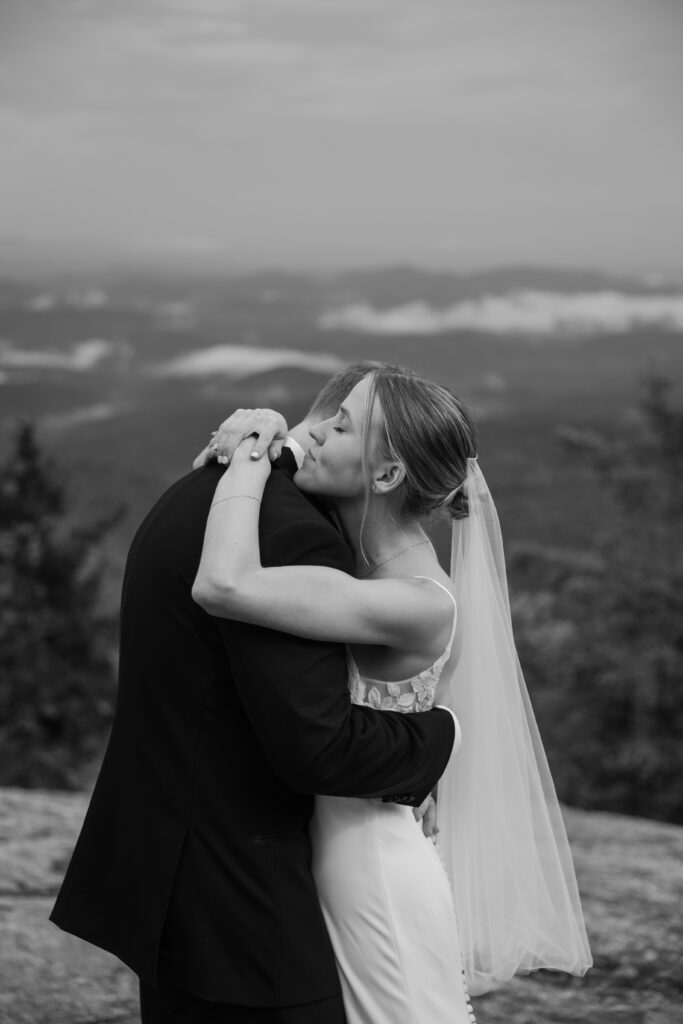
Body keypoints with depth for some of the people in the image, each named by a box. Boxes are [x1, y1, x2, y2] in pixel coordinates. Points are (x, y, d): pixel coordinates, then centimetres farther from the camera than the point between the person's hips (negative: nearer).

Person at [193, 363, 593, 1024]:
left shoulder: (420, 605, -27)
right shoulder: (354, 543, -3)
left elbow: (223, 586, -38)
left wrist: (248, 462, -22)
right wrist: (253, 446, -4)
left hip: (376, 876, -8)